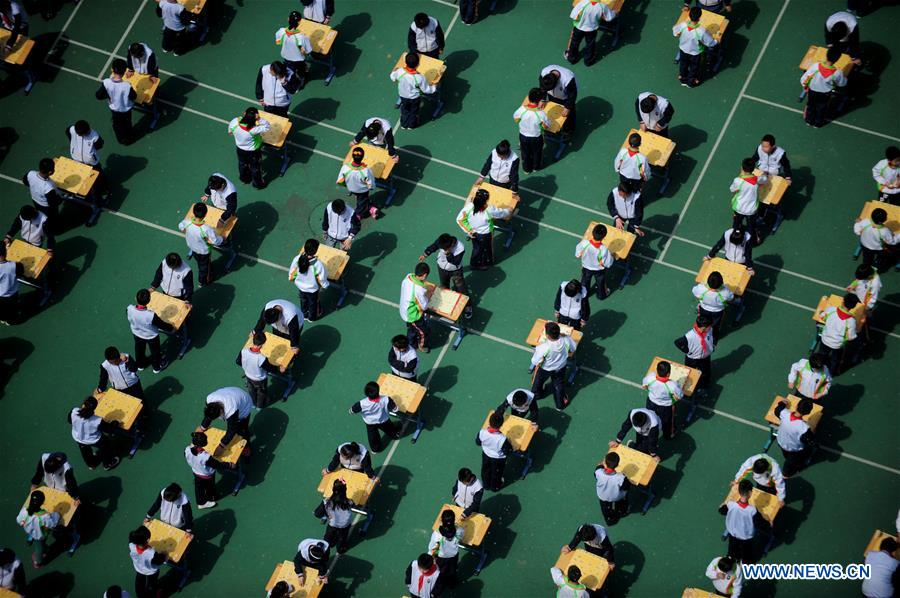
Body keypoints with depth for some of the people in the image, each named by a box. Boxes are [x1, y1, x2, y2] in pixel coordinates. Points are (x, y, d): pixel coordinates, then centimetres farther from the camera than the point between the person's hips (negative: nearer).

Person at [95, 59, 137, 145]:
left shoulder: (106, 83, -34)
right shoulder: (127, 86, -39)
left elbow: (98, 96, -21)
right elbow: (133, 97, -20)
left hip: (114, 109, 2)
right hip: (126, 109, -2)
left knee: (117, 124, 32)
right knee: (127, 124, 30)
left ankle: (121, 139, 56)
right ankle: (129, 138, 56)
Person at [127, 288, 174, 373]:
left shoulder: (129, 309, -33)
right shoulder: (151, 316, -44)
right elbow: (163, 325, -26)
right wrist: (171, 328, -5)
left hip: (137, 334, 3)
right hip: (151, 337, -3)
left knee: (139, 350, 33)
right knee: (155, 351, 28)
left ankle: (140, 365, 59)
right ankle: (157, 367, 54)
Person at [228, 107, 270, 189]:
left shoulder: (235, 122, -31)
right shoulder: (254, 130, -43)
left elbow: (230, 131, -9)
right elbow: (267, 126, -32)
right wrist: (260, 119, -45)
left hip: (240, 149, 4)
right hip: (253, 152, -4)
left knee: (242, 164, 33)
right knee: (255, 167, 25)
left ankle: (244, 178, 59)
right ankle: (257, 183, 48)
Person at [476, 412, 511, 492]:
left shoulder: (482, 432, -32)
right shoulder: (502, 439, -43)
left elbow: (478, 442, -10)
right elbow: (508, 451, -26)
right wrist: (508, 444, -7)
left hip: (486, 455, 3)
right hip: (498, 458, -3)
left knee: (485, 470, 33)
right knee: (496, 473, 28)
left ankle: (486, 485, 58)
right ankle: (495, 487, 55)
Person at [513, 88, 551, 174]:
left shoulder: (522, 110, -30)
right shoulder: (541, 114, -35)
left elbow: (515, 119, -6)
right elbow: (547, 127, -17)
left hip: (523, 136, 2)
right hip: (536, 138, -2)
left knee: (525, 153, 30)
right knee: (536, 153, 30)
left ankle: (526, 169, 51)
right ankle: (536, 167, 56)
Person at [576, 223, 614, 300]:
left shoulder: (584, 243, -36)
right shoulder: (604, 250, -42)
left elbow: (578, 255, -16)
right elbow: (608, 264, -27)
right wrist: (611, 256, -9)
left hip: (586, 268, 2)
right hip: (599, 270, -2)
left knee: (585, 282, 33)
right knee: (600, 283, 31)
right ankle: (601, 295, 57)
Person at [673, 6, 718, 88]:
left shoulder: (682, 25, -32)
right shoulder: (702, 31, -41)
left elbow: (675, 31, -8)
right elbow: (711, 43, -26)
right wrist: (717, 41, -4)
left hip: (683, 50, 3)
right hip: (695, 53, -3)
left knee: (683, 65, 32)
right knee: (694, 67, 28)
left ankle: (682, 79, 57)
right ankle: (691, 82, 53)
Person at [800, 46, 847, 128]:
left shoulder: (816, 66, -33)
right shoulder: (837, 73, -32)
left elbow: (804, 79, -21)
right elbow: (842, 83, -10)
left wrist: (804, 86, 1)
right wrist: (843, 76, 11)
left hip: (812, 91, 1)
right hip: (825, 94, -1)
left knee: (811, 106, 29)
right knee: (821, 108, 28)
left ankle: (809, 121, 50)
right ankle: (818, 123, 48)